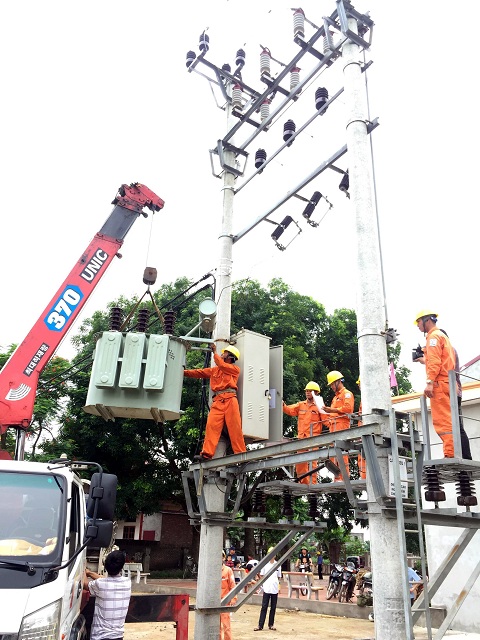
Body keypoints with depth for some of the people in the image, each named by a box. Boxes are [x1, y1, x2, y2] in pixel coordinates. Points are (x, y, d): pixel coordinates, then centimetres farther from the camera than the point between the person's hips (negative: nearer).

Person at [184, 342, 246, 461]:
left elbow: (221, 365, -3)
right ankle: (207, 454, -15)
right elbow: (199, 372, 23)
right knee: (212, 426, -10)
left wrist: (214, 352, 9)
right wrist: (183, 372, 15)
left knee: (235, 427, -9)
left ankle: (240, 453, -7)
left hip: (230, 400, -4)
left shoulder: (235, 369, 12)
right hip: (217, 401, 4)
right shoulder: (214, 370, 27)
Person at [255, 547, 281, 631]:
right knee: (264, 607, -1)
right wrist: (262, 585, -4)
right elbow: (262, 575, 5)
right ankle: (260, 625, 3)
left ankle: (271, 624, 19)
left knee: (273, 607, 8)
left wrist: (279, 586, 4)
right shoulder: (265, 563, 1)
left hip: (275, 589, 2)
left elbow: (278, 577, 12)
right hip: (267, 588, -2)